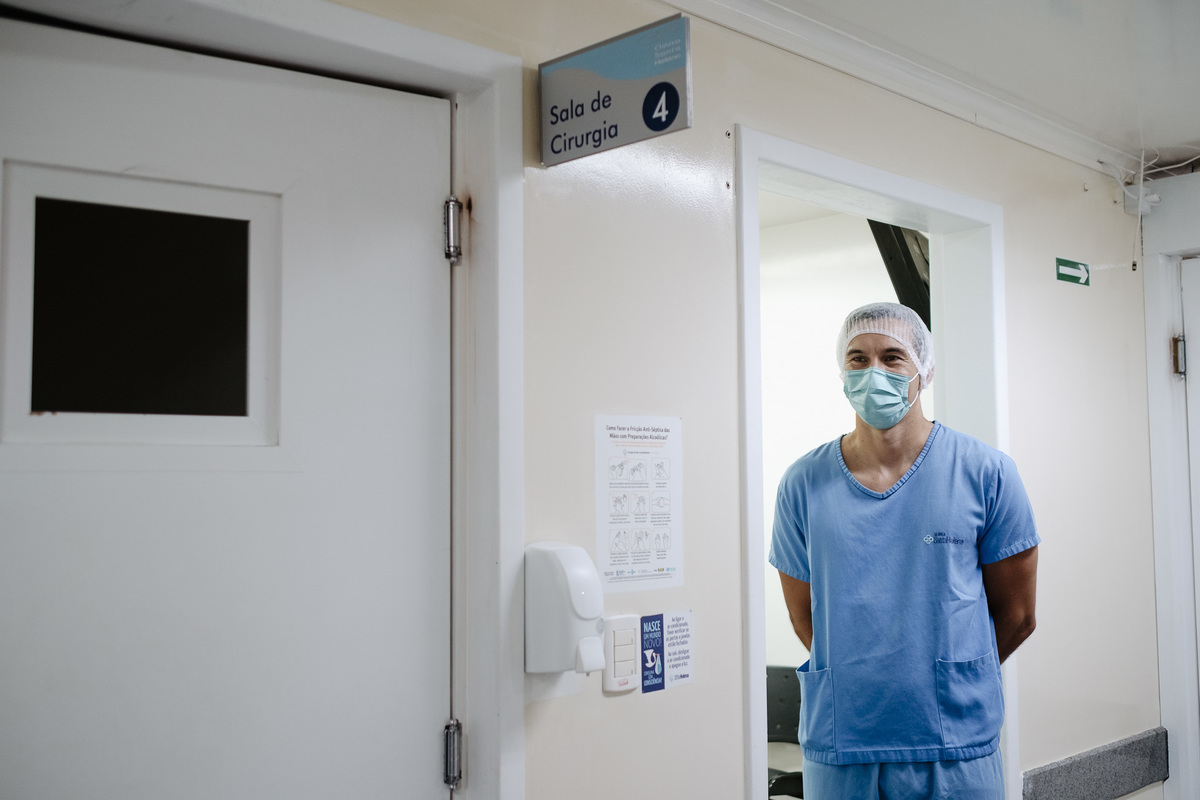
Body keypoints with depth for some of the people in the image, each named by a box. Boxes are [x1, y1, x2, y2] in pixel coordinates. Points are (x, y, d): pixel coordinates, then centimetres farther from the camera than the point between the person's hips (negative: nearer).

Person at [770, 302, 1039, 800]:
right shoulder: (803, 484, 0)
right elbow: (804, 617, 8)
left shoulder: (984, 473, -4)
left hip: (958, 746, -1)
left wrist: (945, 681, 8)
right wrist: (863, 683, 8)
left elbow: (1016, 614, 2)